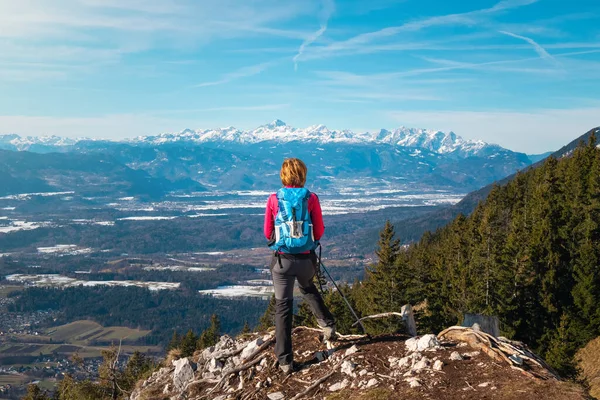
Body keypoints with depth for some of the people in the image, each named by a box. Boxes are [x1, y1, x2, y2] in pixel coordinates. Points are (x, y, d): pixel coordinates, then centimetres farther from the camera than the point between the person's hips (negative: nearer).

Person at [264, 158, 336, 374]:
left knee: (283, 307, 7)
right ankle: (327, 324, 27)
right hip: (306, 258, 1)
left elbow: (268, 232, 2)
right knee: (308, 289, 34)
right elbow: (319, 231, -1)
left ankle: (285, 360, 9)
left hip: (282, 259, -1)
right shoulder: (311, 198, -7)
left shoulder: (274, 200, -6)